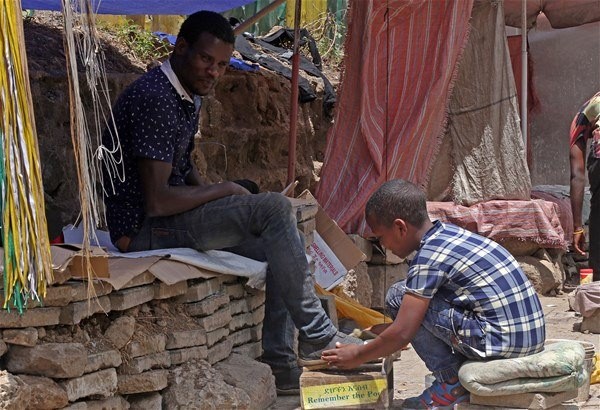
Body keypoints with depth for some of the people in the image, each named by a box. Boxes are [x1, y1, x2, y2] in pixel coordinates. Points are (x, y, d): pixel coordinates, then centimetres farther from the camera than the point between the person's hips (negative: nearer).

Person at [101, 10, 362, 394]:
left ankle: (279, 363, 3)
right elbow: (158, 201, -25)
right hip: (143, 230, -10)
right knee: (273, 208, -20)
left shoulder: (190, 97, 11)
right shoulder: (155, 99, -21)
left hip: (167, 219, 10)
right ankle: (317, 338, -16)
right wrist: (225, 190, -11)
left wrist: (208, 190, 5)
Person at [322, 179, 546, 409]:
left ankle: (452, 383, 1)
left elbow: (402, 333, -13)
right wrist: (381, 331, 30)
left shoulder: (429, 256, -13)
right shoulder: (447, 234, 13)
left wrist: (357, 357, 1)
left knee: (399, 298, -4)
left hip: (503, 341, -9)